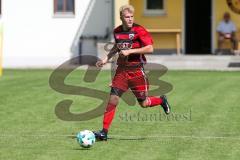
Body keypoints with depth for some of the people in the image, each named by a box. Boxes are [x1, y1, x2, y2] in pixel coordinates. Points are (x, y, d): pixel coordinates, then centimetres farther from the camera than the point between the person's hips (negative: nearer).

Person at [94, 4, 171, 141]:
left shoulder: (139, 30, -11)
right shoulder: (117, 31, 6)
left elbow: (150, 48, -17)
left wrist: (130, 51, -21)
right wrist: (106, 59, 17)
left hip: (137, 70, -4)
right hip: (121, 70, 4)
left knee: (143, 103, 4)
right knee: (113, 99, -8)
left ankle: (161, 100, 37)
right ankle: (104, 132, -5)